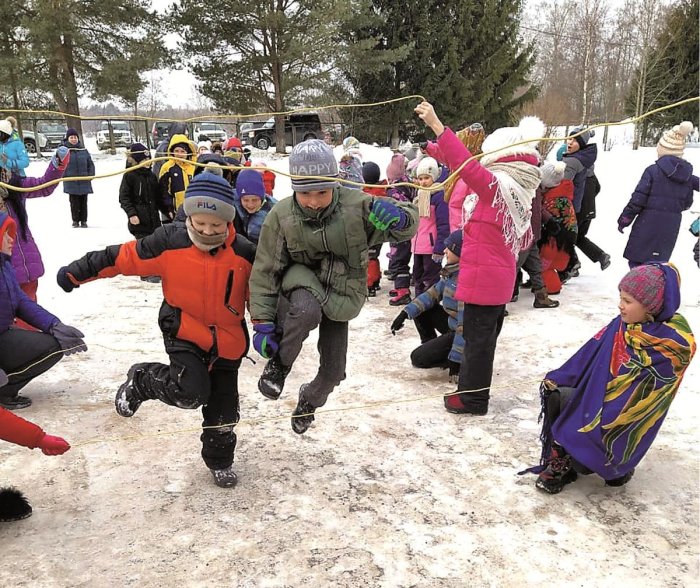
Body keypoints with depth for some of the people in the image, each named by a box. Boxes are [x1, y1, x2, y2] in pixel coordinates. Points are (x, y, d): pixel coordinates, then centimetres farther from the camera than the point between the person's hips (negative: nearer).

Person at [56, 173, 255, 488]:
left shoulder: (244, 252, -12)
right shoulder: (169, 242, -15)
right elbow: (124, 257, -7)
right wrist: (77, 272, -1)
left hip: (227, 339, 3)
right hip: (183, 330, -2)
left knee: (223, 407, 12)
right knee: (190, 392, -25)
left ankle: (219, 460, 38)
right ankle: (141, 381, 7)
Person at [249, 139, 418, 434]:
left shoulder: (356, 205, -18)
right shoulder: (281, 216, -18)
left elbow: (408, 224, -9)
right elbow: (265, 271, -11)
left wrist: (398, 217, -35)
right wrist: (262, 322, -15)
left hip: (340, 297, 2)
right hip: (302, 285, -2)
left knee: (333, 371, 6)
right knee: (306, 311, -39)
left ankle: (310, 400, 44)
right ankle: (279, 364, -7)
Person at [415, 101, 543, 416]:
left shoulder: (497, 187, -18)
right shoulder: (520, 193, 9)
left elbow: (467, 165, -29)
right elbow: (524, 239, 18)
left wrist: (436, 125, -31)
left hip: (483, 279, -9)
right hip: (500, 278, 10)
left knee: (478, 338, 1)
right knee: (483, 336, 19)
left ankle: (473, 398, 13)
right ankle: (472, 388, 33)